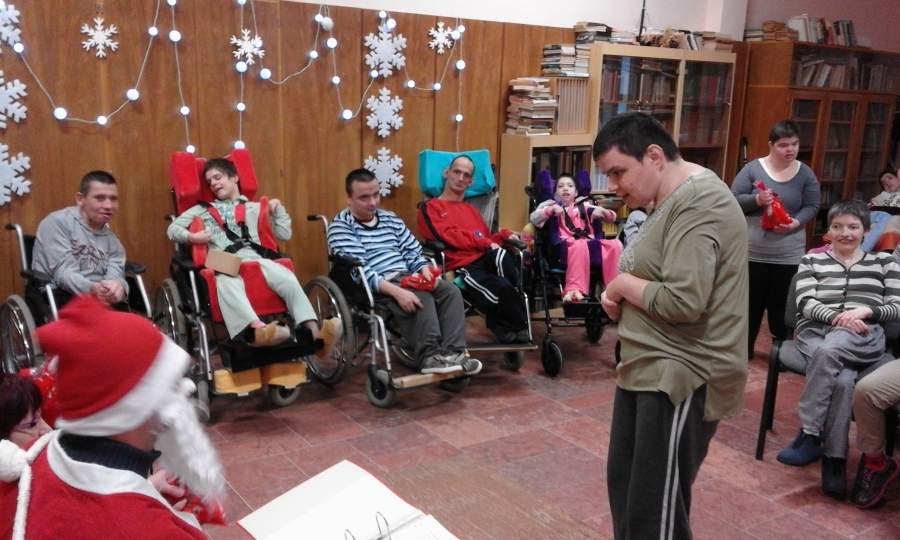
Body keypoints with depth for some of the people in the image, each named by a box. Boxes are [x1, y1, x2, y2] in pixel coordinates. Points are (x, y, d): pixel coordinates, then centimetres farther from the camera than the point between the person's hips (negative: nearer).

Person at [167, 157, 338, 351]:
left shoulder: (255, 208, 30)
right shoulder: (203, 209, 30)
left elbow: (284, 234, 27)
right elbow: (172, 229, 24)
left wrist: (277, 208, 18)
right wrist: (191, 237, 4)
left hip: (255, 258, 2)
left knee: (287, 278, -31)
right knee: (227, 284, -40)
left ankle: (313, 333, -49)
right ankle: (257, 330, -68)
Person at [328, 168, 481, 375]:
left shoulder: (390, 218, 16)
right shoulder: (341, 227, -6)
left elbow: (413, 251, 16)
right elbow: (359, 271, -17)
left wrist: (424, 270, -9)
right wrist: (396, 291, -28)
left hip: (407, 278, 7)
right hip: (373, 287, -7)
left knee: (451, 291, -15)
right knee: (421, 298, -31)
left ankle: (453, 353, -25)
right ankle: (430, 356, -25)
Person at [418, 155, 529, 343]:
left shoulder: (471, 210, 33)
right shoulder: (431, 207, 10)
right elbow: (448, 237, -6)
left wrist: (505, 235, 6)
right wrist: (484, 242, -6)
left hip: (485, 260, 5)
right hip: (461, 268, -5)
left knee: (500, 255, -34)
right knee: (502, 287, -32)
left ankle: (501, 321, -20)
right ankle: (520, 325, -4)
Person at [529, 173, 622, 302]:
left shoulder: (584, 206, 27)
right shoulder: (554, 206, 21)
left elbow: (612, 218, 24)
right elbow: (533, 219, 5)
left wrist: (601, 210, 2)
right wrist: (552, 209, -9)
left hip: (590, 244, 3)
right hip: (566, 245, -3)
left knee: (615, 244, -25)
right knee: (580, 245, -40)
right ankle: (574, 289, -47)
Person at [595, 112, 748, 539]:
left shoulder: (698, 206, -19)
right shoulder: (674, 200, 14)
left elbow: (683, 301, -28)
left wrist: (622, 284, -12)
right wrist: (619, 296, 2)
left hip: (681, 378, -10)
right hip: (650, 369, 11)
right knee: (624, 485, 19)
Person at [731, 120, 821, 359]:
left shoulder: (805, 174, 1)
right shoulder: (753, 168, -6)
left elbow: (812, 206, 3)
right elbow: (733, 200, -6)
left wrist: (797, 222, -17)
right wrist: (756, 200, -24)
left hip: (788, 254, 1)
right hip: (753, 251, -1)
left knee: (781, 304, 10)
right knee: (751, 302, 9)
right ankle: (744, 347, 25)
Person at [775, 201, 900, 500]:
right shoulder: (811, 260, 18)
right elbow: (805, 304, 4)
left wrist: (866, 310, -9)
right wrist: (835, 316, -15)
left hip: (863, 338, -1)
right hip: (815, 332, 1)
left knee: (830, 349, -37)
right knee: (842, 379, -33)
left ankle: (808, 435, -32)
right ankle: (834, 459, -26)